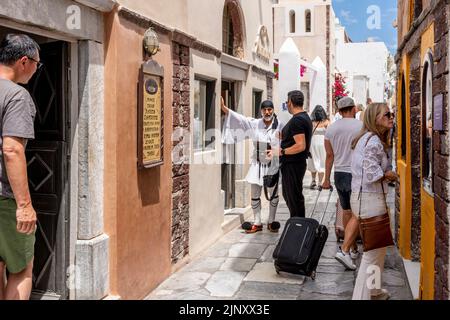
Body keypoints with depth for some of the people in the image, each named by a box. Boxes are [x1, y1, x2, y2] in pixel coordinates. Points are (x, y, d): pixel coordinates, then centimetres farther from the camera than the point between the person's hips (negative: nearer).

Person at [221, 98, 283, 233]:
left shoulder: (279, 126, -7)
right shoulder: (254, 124, 0)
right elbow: (239, 118, -7)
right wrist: (223, 108, -16)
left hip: (272, 165, -2)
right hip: (257, 165, 3)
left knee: (273, 193, 10)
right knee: (255, 194, 6)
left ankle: (271, 222, 25)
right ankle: (257, 223, 18)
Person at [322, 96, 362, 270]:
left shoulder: (331, 128, 4)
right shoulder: (361, 126, -10)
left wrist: (326, 178, 17)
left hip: (339, 174, 5)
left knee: (347, 212, 17)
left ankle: (353, 249, 27)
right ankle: (344, 250, -14)